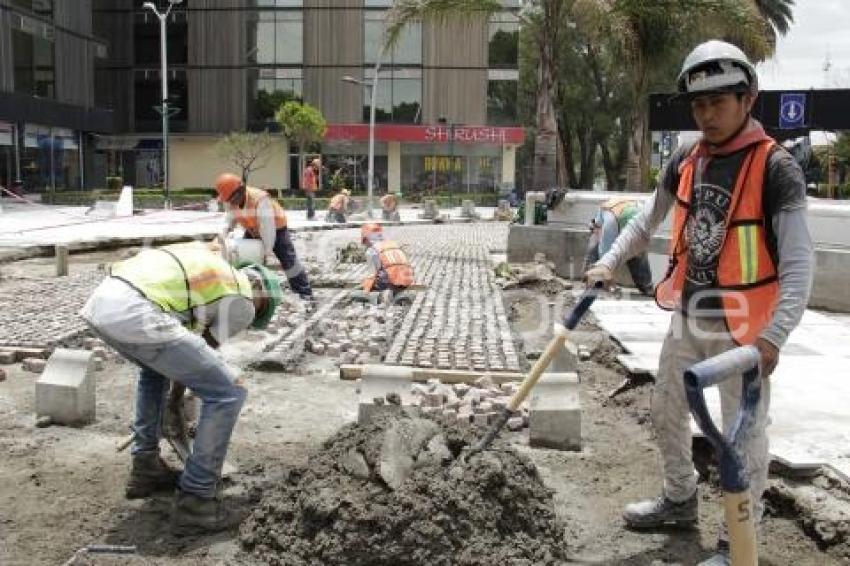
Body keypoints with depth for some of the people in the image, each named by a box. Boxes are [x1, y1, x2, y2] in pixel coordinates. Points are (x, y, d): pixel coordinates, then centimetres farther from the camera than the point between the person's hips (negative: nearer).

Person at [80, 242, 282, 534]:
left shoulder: (207, 260, 34)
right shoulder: (242, 304, 13)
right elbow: (205, 348, 20)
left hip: (100, 300, 9)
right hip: (136, 315, -8)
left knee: (156, 367, 36)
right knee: (228, 393, 2)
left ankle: (145, 467, 38)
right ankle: (194, 501, 8)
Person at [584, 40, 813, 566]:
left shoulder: (775, 167, -16)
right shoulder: (686, 162, 3)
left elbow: (798, 264, -20)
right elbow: (647, 221, 17)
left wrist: (773, 336, -29)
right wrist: (609, 263, 7)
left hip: (742, 327, -7)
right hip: (688, 317, 7)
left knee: (744, 435, 4)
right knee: (667, 410, 19)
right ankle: (680, 499, 42)